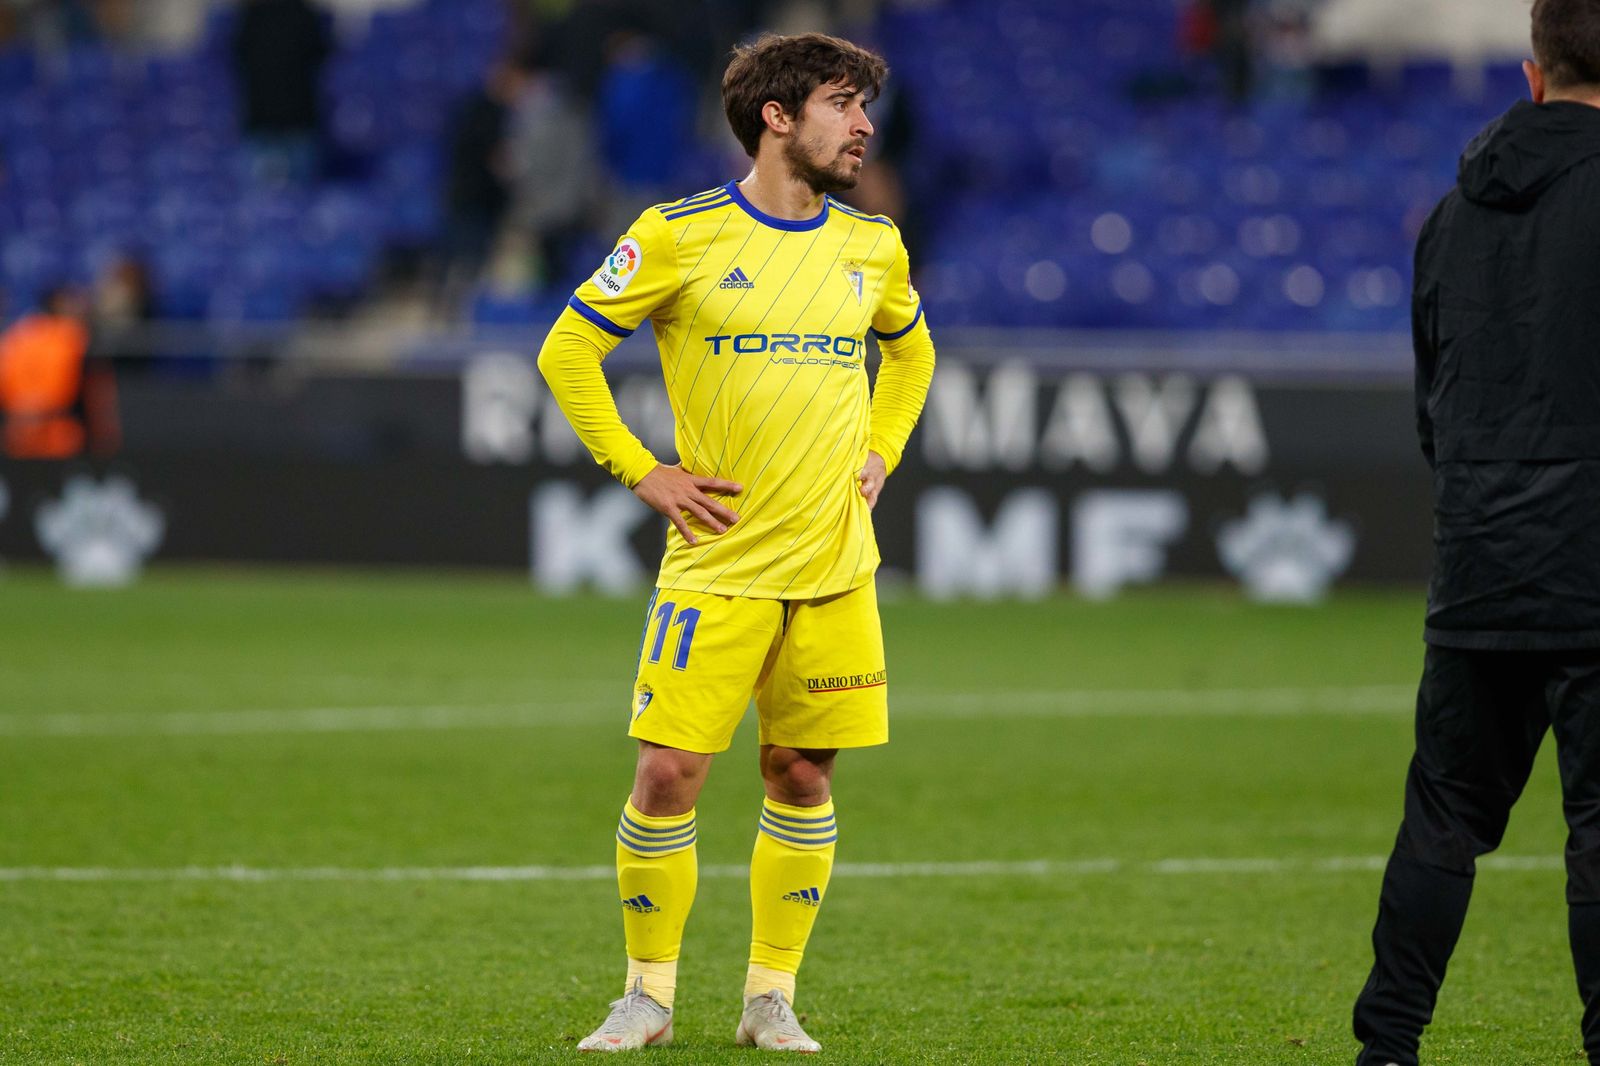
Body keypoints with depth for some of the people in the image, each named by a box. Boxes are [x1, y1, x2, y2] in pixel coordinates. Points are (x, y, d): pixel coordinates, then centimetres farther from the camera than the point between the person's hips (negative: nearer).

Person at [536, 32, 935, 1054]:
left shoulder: (874, 247, 8)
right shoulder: (679, 236, -6)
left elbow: (910, 352, 29)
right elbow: (567, 352, 1)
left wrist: (879, 454, 14)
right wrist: (641, 471, -3)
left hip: (836, 567, 4)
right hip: (719, 565, -4)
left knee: (803, 777, 5)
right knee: (667, 773, -7)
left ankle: (772, 998, 15)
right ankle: (649, 992, 8)